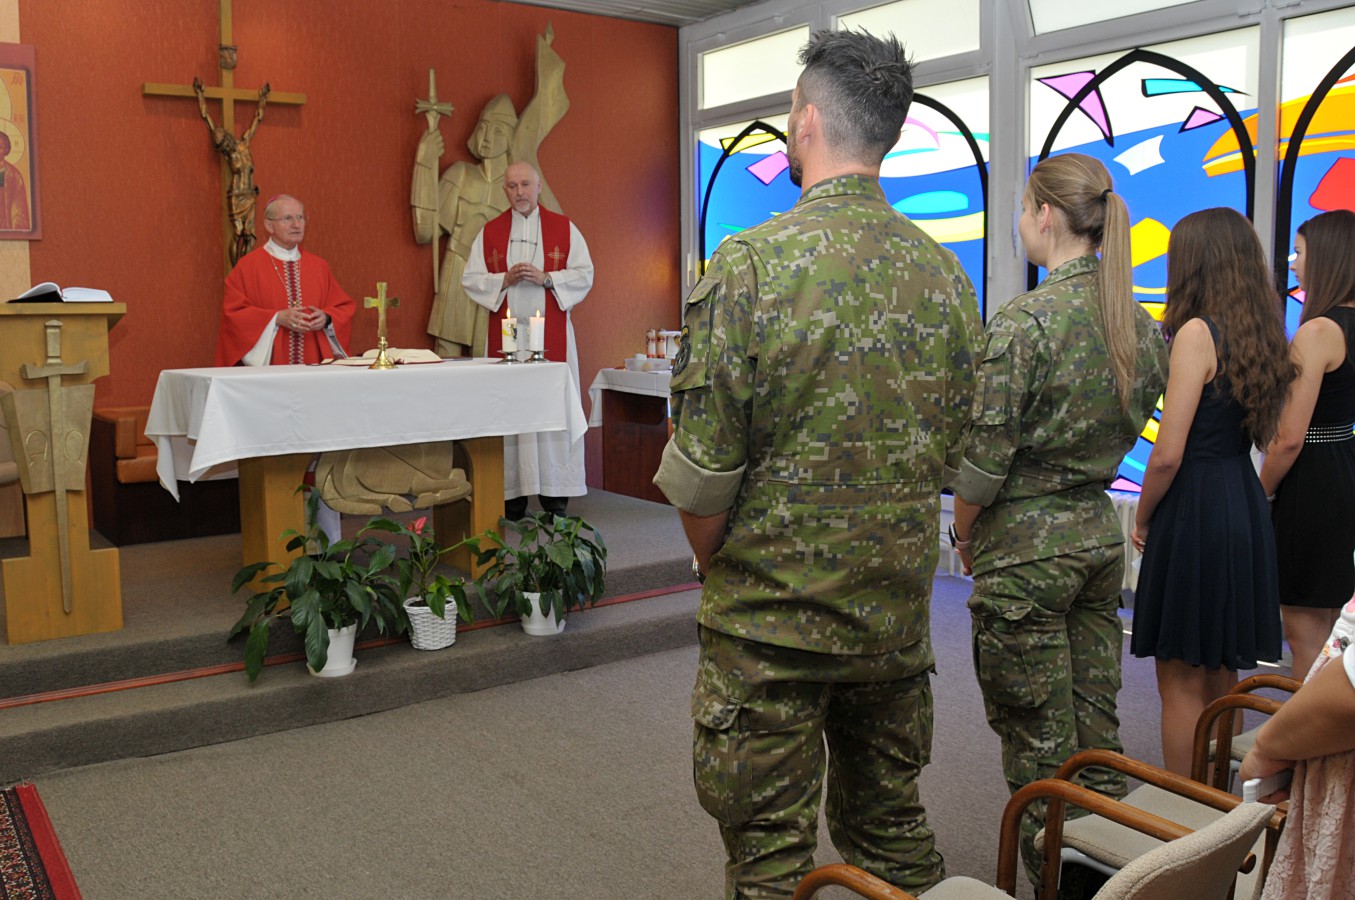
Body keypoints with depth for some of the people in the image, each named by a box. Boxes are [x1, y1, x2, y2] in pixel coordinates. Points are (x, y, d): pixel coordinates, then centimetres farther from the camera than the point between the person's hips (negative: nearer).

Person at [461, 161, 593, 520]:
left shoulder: (564, 228, 7)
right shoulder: (489, 232, 10)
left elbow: (584, 274, 2)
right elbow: (470, 278, 6)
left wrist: (546, 278, -12)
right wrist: (504, 279, -11)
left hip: (552, 334, -1)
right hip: (505, 333, 1)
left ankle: (555, 494, 2)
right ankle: (512, 491, 3)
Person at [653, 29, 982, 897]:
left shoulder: (750, 264, -16)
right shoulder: (945, 273, 1)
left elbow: (701, 471, -15)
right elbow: (953, 454, 7)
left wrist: (721, 571, 3)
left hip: (772, 621, -5)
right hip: (899, 612, 6)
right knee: (893, 825, 22)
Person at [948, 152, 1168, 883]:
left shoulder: (1022, 322, -18)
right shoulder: (1138, 321, 4)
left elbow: (983, 459, -17)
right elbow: (1136, 419, 12)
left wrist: (964, 531, -2)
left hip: (1026, 549, -7)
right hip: (1101, 534, 7)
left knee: (1037, 744, 6)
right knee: (1096, 726, 17)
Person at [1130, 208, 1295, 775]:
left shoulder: (1197, 332, -15)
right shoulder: (1261, 333, 9)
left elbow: (1168, 455, -17)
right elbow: (1255, 434, 15)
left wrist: (1142, 519, -4)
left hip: (1195, 511, -9)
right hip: (1246, 505, 9)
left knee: (1182, 680, 3)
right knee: (1221, 677, 19)